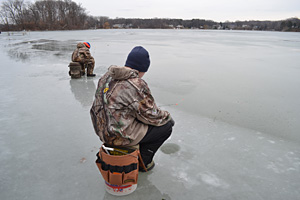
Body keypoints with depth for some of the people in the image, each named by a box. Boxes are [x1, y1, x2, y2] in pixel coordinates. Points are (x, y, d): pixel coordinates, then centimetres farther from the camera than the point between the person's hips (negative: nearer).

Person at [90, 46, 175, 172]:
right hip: (118, 135, -9)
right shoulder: (136, 85, -22)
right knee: (166, 127, 2)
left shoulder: (107, 76, 4)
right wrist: (167, 117, 6)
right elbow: (151, 115, -14)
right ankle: (143, 161, 15)